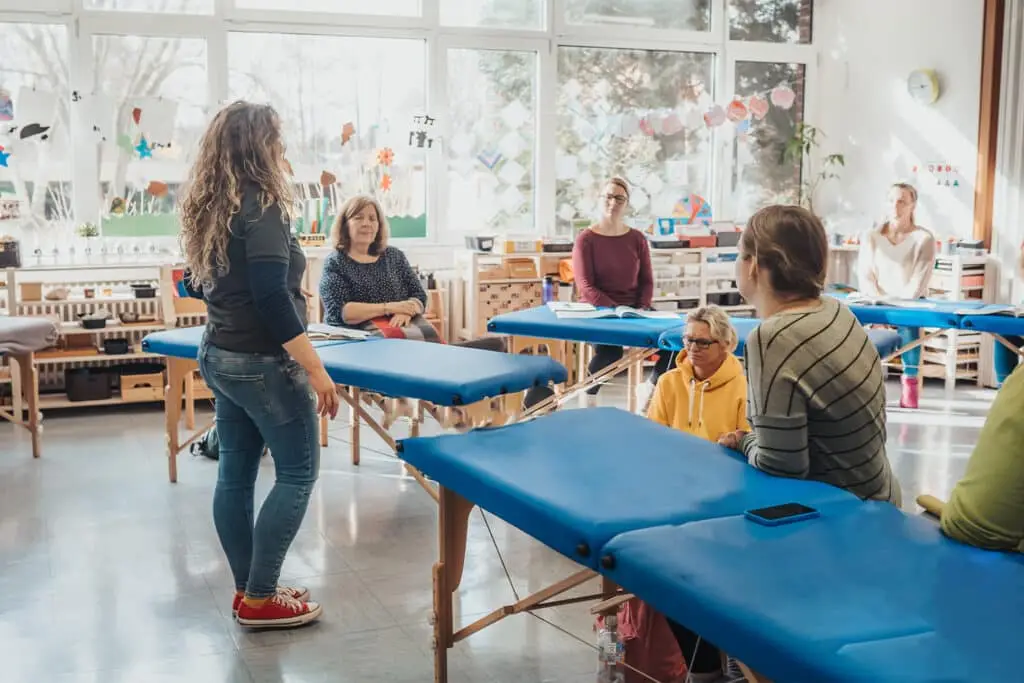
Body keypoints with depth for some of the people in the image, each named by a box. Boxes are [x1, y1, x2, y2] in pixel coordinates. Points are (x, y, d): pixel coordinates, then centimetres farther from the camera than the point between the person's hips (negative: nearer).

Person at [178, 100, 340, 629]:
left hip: (219, 357, 9)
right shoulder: (261, 207, -18)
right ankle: (259, 599, 6)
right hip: (261, 363, -9)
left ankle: (247, 590, 22)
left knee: (235, 473, 12)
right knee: (297, 473, 2)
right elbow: (272, 297, -24)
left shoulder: (208, 210, 8)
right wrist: (315, 369, -22)